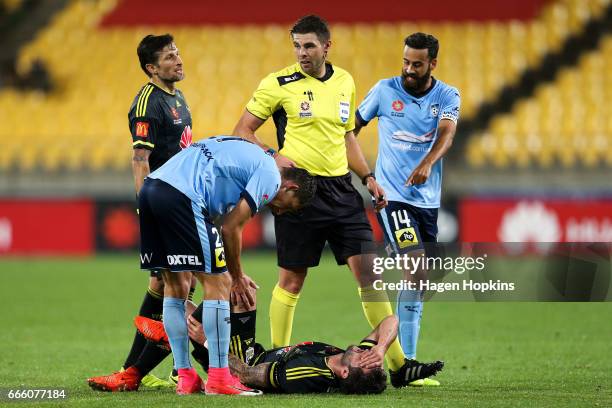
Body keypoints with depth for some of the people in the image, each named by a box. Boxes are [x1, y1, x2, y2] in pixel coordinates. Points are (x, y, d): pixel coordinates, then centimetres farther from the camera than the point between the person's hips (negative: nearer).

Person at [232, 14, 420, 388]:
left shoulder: (344, 82, 11)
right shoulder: (279, 84, -4)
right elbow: (242, 131, 0)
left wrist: (367, 176, 13)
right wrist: (272, 155, -17)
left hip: (341, 189, 4)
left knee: (368, 271, 0)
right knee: (292, 279, 0)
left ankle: (398, 364, 1)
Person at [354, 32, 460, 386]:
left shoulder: (448, 97, 1)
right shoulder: (385, 91, -2)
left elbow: (447, 133, -17)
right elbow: (353, 126, 11)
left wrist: (427, 164, -36)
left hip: (428, 199, 4)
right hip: (392, 195, -4)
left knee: (418, 279, 8)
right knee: (418, 270, -18)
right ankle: (407, 362, -19)